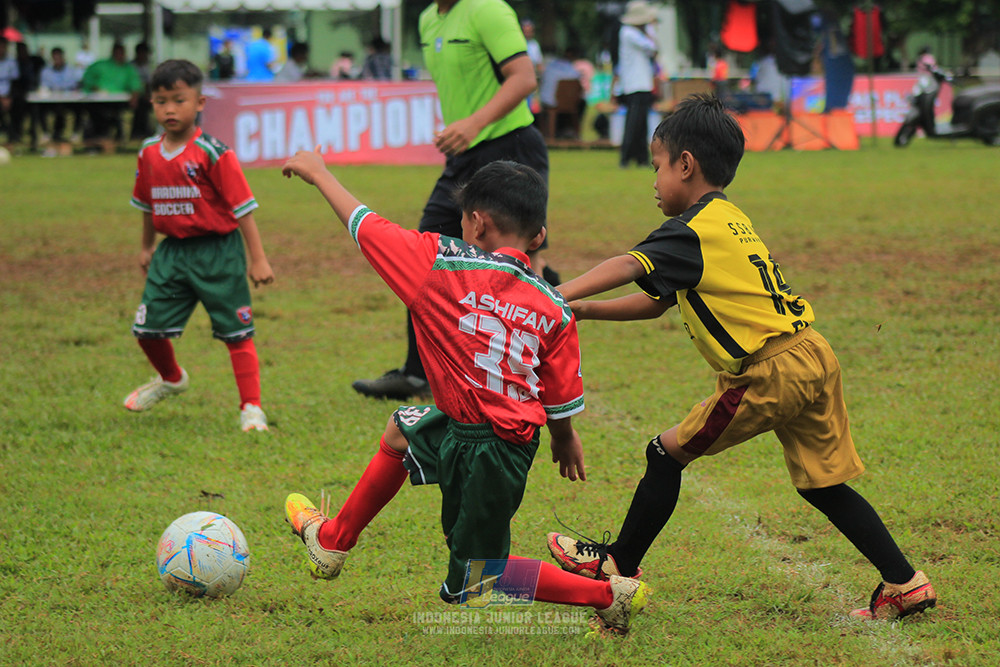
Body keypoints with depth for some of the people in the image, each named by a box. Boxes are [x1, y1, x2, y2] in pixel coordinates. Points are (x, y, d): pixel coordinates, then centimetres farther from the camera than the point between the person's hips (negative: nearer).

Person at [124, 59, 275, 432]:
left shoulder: (212, 153, -15)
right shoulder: (149, 153, 4)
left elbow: (242, 207, -13)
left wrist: (258, 259, -14)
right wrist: (146, 247, 26)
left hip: (217, 251, -5)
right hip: (173, 251, 5)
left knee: (236, 332, -1)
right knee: (147, 328, 8)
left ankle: (251, 408, 5)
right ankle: (171, 379, 38)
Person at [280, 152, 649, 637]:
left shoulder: (440, 264, -15)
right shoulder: (553, 309, -3)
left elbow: (364, 225, -2)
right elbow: (561, 402, 3)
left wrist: (317, 171, 15)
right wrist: (565, 440, 26)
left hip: (479, 454, -7)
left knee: (473, 584, 9)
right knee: (403, 428, 31)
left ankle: (610, 595, -1)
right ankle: (332, 541, 45)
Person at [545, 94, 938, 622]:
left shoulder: (692, 231, -7)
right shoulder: (731, 222, 22)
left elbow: (628, 267, -24)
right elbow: (656, 302, 24)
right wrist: (583, 311, 17)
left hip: (770, 372, -9)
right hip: (813, 356, 9)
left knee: (667, 453, 4)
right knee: (822, 484, 16)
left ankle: (619, 565, 14)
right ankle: (904, 583, 13)